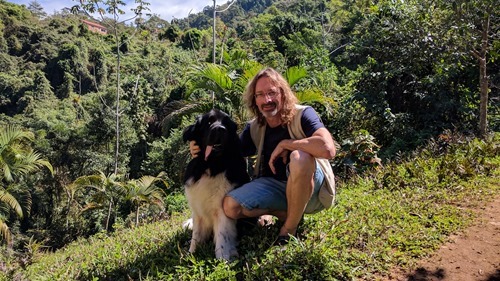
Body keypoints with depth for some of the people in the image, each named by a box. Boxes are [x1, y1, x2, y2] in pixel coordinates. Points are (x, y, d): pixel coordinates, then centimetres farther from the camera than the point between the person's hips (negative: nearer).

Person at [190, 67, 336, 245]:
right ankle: (285, 213, 5)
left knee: (300, 157, -37)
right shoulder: (254, 128, 2)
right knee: (231, 206, -17)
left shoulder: (302, 115, -15)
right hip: (274, 185, 5)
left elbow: (327, 148, -33)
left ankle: (290, 228, -15)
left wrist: (285, 144, -24)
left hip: (311, 189, -4)